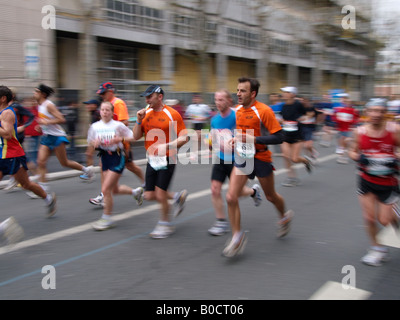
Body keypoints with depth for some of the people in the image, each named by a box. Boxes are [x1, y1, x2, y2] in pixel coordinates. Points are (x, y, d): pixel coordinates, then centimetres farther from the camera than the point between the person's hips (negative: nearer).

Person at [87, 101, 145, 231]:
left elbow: (131, 137, -3)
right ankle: (136, 191, 44)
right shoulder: (95, 126, 4)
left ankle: (107, 219, 5)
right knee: (115, 190, 15)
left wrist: (119, 139, -18)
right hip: (105, 157, 6)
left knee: (105, 189, -11)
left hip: (117, 158, -6)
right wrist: (95, 143, -9)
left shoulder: (118, 125, -8)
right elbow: (90, 142, 14)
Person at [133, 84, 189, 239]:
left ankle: (165, 225, 18)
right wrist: (139, 120, -8)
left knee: (160, 194, -6)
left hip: (167, 159, -6)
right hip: (151, 159, 6)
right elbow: (136, 136, 7)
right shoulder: (146, 113, 6)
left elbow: (184, 138, -10)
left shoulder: (172, 114, -9)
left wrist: (166, 146, -24)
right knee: (149, 195, 6)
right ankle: (178, 196, 30)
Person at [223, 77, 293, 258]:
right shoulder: (237, 110, 3)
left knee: (271, 197, 16)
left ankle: (285, 217, 48)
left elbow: (278, 137, -20)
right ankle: (237, 236, 5)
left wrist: (252, 139, -27)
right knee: (231, 198, -9)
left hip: (261, 159, -5)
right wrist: (236, 140, 3)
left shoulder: (264, 111, -18)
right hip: (242, 159, 5)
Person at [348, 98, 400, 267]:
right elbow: (352, 151, 7)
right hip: (366, 181, 2)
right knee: (369, 218, 2)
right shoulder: (360, 131, -7)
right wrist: (358, 157, -14)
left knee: (384, 220, 3)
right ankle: (377, 248, 25)